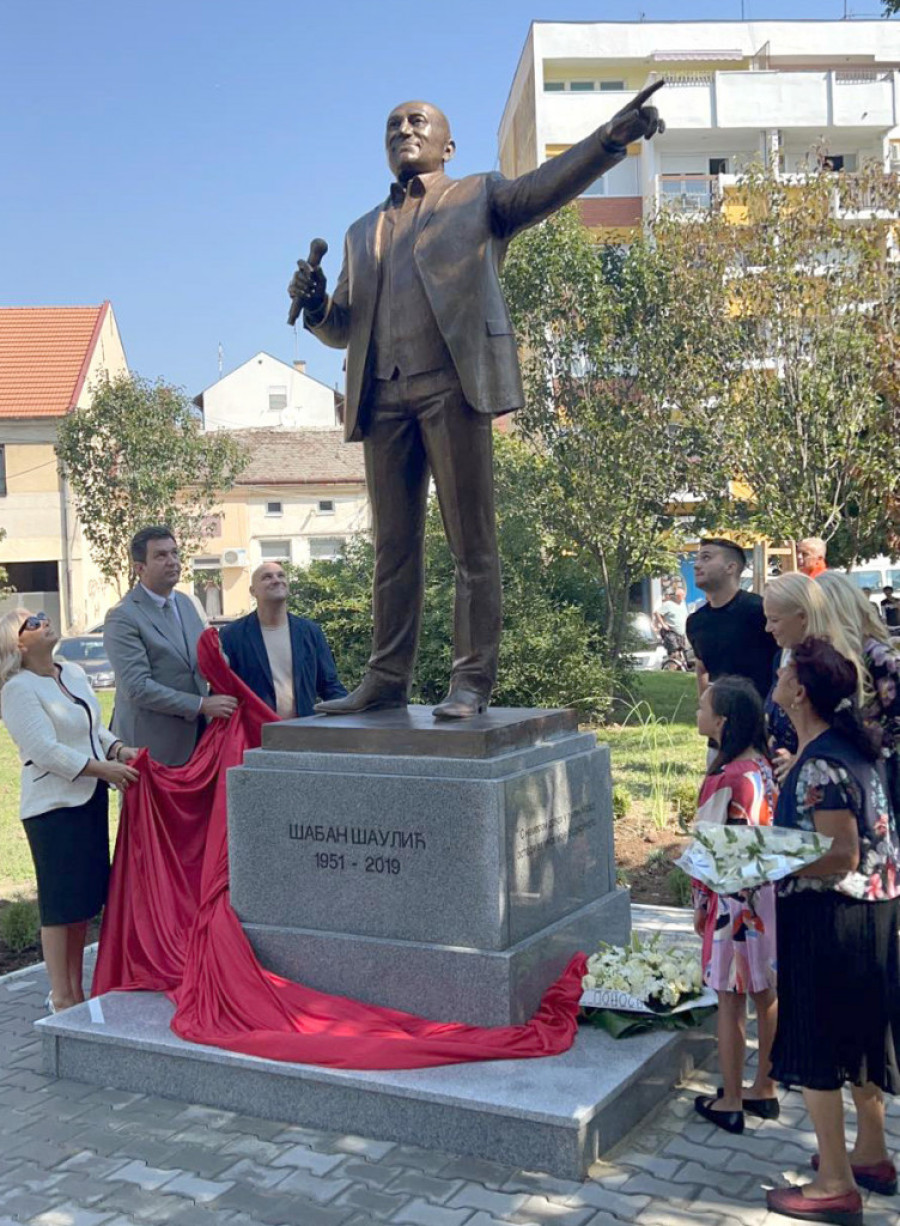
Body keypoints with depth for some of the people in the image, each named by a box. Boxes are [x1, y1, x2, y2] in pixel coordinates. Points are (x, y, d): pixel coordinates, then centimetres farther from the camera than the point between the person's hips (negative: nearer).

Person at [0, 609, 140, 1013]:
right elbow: (46, 751, -19)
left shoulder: (74, 673, 11)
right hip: (53, 807, -8)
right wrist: (104, 768, -20)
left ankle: (77, 992, 25)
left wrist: (119, 749, -4)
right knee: (61, 904, 0)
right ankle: (61, 999, 12)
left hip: (90, 798, 8)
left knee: (86, 899, 13)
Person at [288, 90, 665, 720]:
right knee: (393, 548, 5)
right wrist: (314, 305, 2)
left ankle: (473, 680, -3)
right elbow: (345, 328, 24)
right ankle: (387, 679, 10)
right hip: (383, 395, 5)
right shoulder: (364, 232, 27)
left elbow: (546, 184, -2)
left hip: (452, 384, -4)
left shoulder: (479, 197, 16)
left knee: (472, 542, -5)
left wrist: (612, 137, -19)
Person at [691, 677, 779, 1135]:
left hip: (735, 902, -8)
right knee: (766, 996, 17)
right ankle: (763, 1089, 31)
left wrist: (701, 903, -5)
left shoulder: (726, 780, -23)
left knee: (731, 1001, 5)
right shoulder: (763, 766, 1)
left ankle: (731, 1103, 17)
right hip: (768, 895, 8)